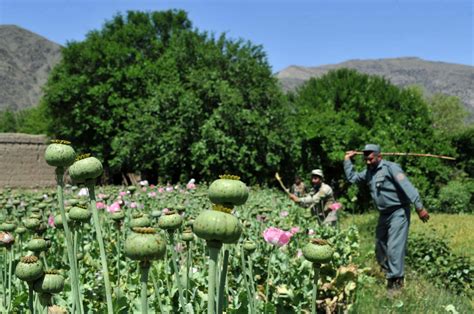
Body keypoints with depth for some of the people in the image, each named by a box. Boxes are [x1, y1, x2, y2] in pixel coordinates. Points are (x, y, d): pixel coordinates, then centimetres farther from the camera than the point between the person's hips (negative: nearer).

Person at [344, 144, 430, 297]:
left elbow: (407, 186, -22)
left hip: (398, 212, -9)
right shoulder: (368, 172, 9)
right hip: (384, 214, 9)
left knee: (394, 247, -12)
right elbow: (352, 178, 22)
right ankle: (386, 270, 35)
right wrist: (347, 160, 16)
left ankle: (395, 282, -6)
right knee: (380, 245, 17)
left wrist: (419, 207, -28)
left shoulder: (390, 167, -16)